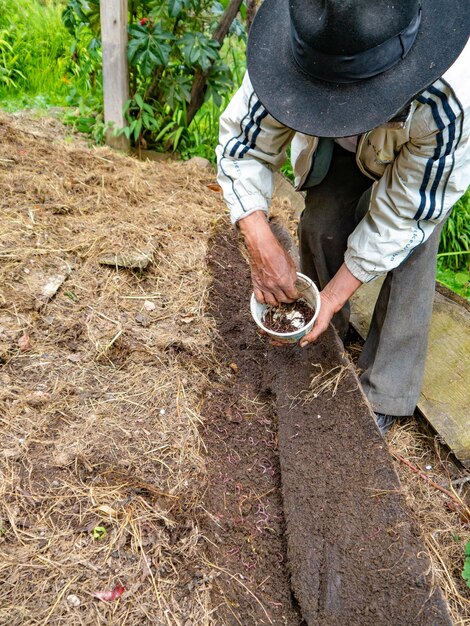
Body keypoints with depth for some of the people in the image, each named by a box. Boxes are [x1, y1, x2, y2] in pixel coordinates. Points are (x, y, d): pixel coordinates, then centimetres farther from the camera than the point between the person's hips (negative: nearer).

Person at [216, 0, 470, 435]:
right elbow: (244, 146, -29)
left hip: (427, 160, -2)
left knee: (410, 254, -16)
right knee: (321, 224, -15)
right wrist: (262, 245, -43)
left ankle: (386, 396, 0)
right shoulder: (295, 52, -38)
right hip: (344, 150, 3)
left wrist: (335, 295, -33)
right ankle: (327, 333, 15)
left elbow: (403, 213, -34)